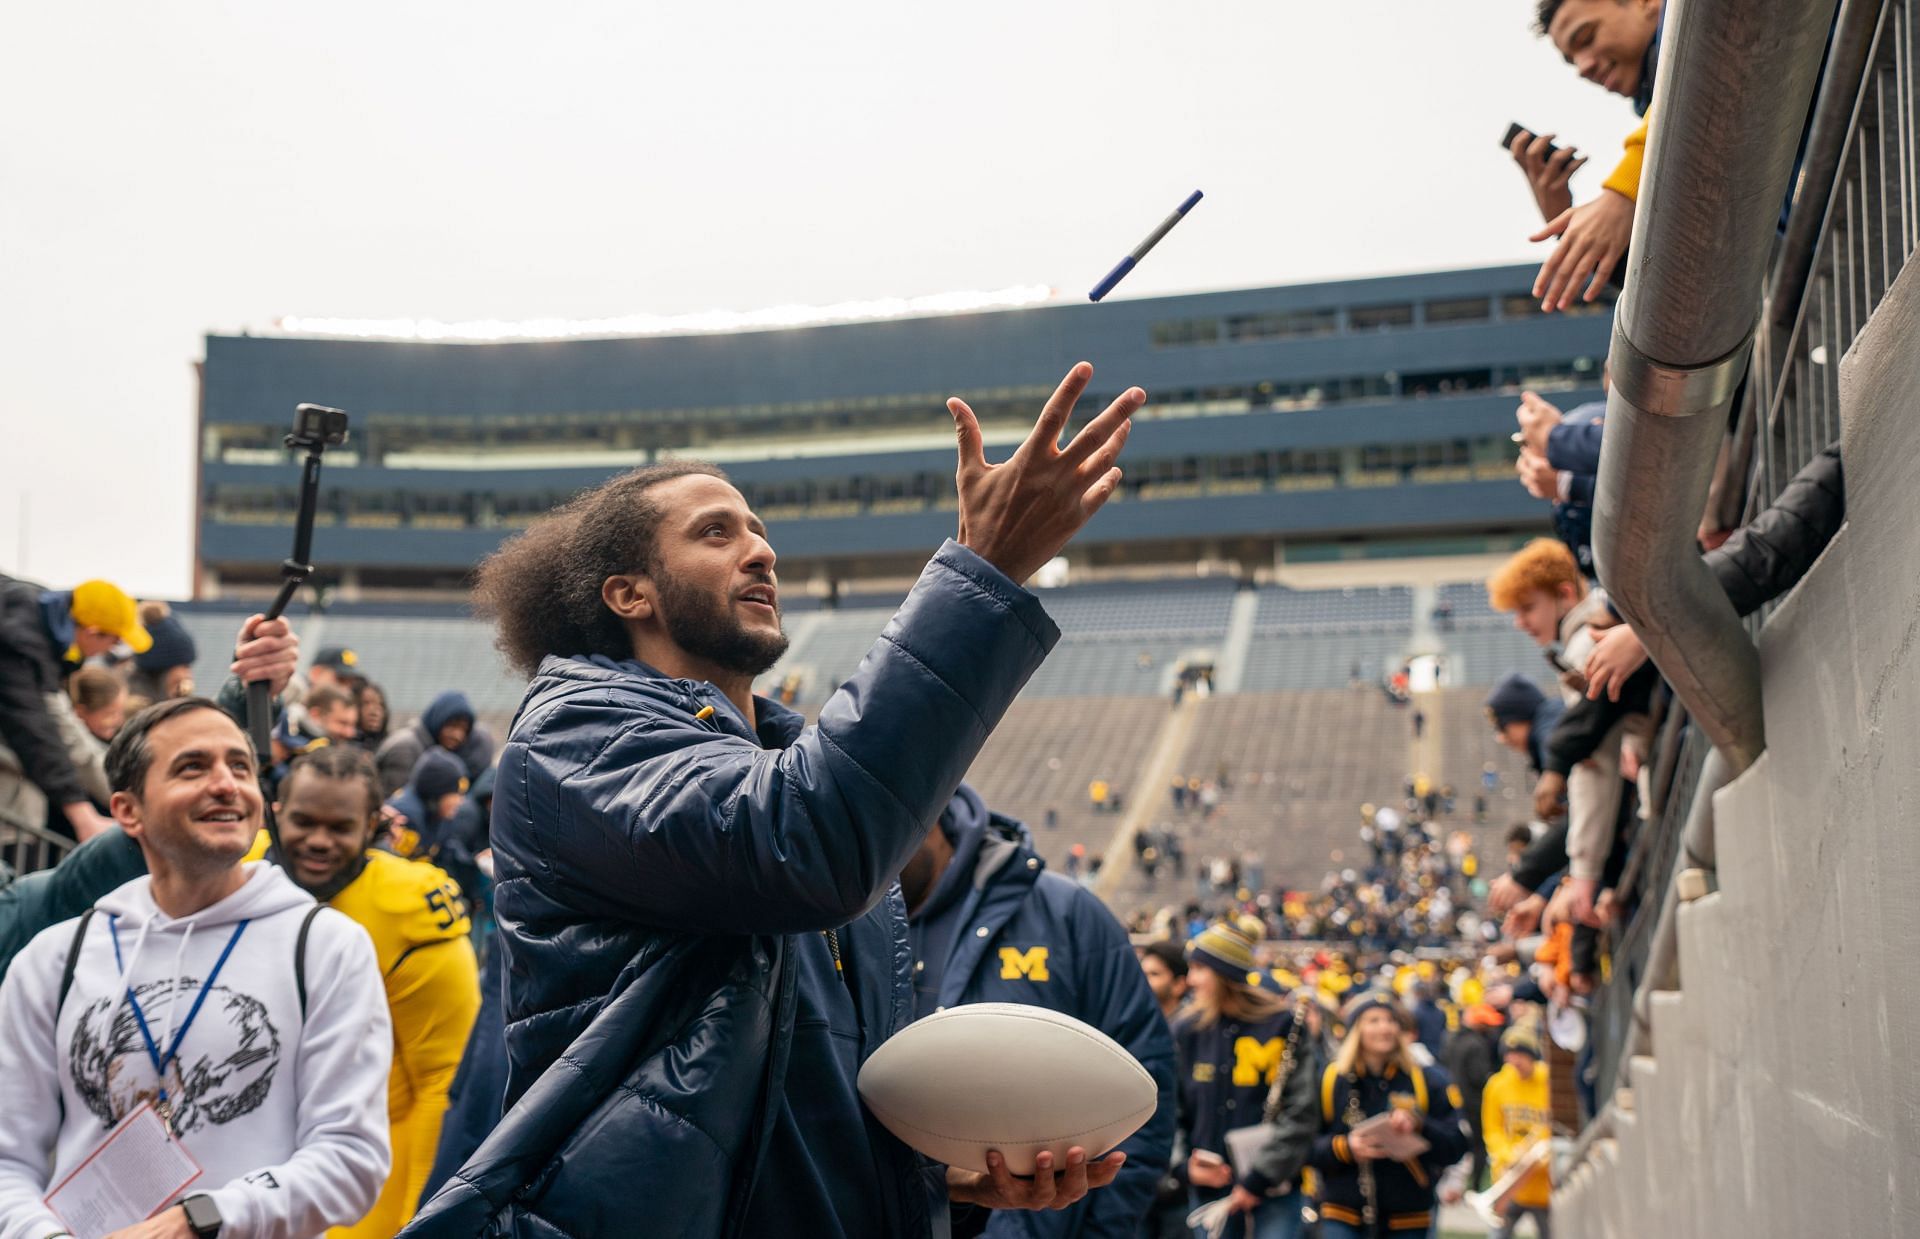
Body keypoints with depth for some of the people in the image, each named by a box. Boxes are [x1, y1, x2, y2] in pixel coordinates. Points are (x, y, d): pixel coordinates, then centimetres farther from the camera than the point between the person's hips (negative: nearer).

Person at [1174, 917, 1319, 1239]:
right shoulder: (1187, 1030, 4)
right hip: (1210, 1187, 3)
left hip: (1274, 1188, -3)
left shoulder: (1285, 1025, -5)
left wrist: (1259, 1179, -11)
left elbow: (1300, 1114, -8)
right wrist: (1187, 1161, -6)